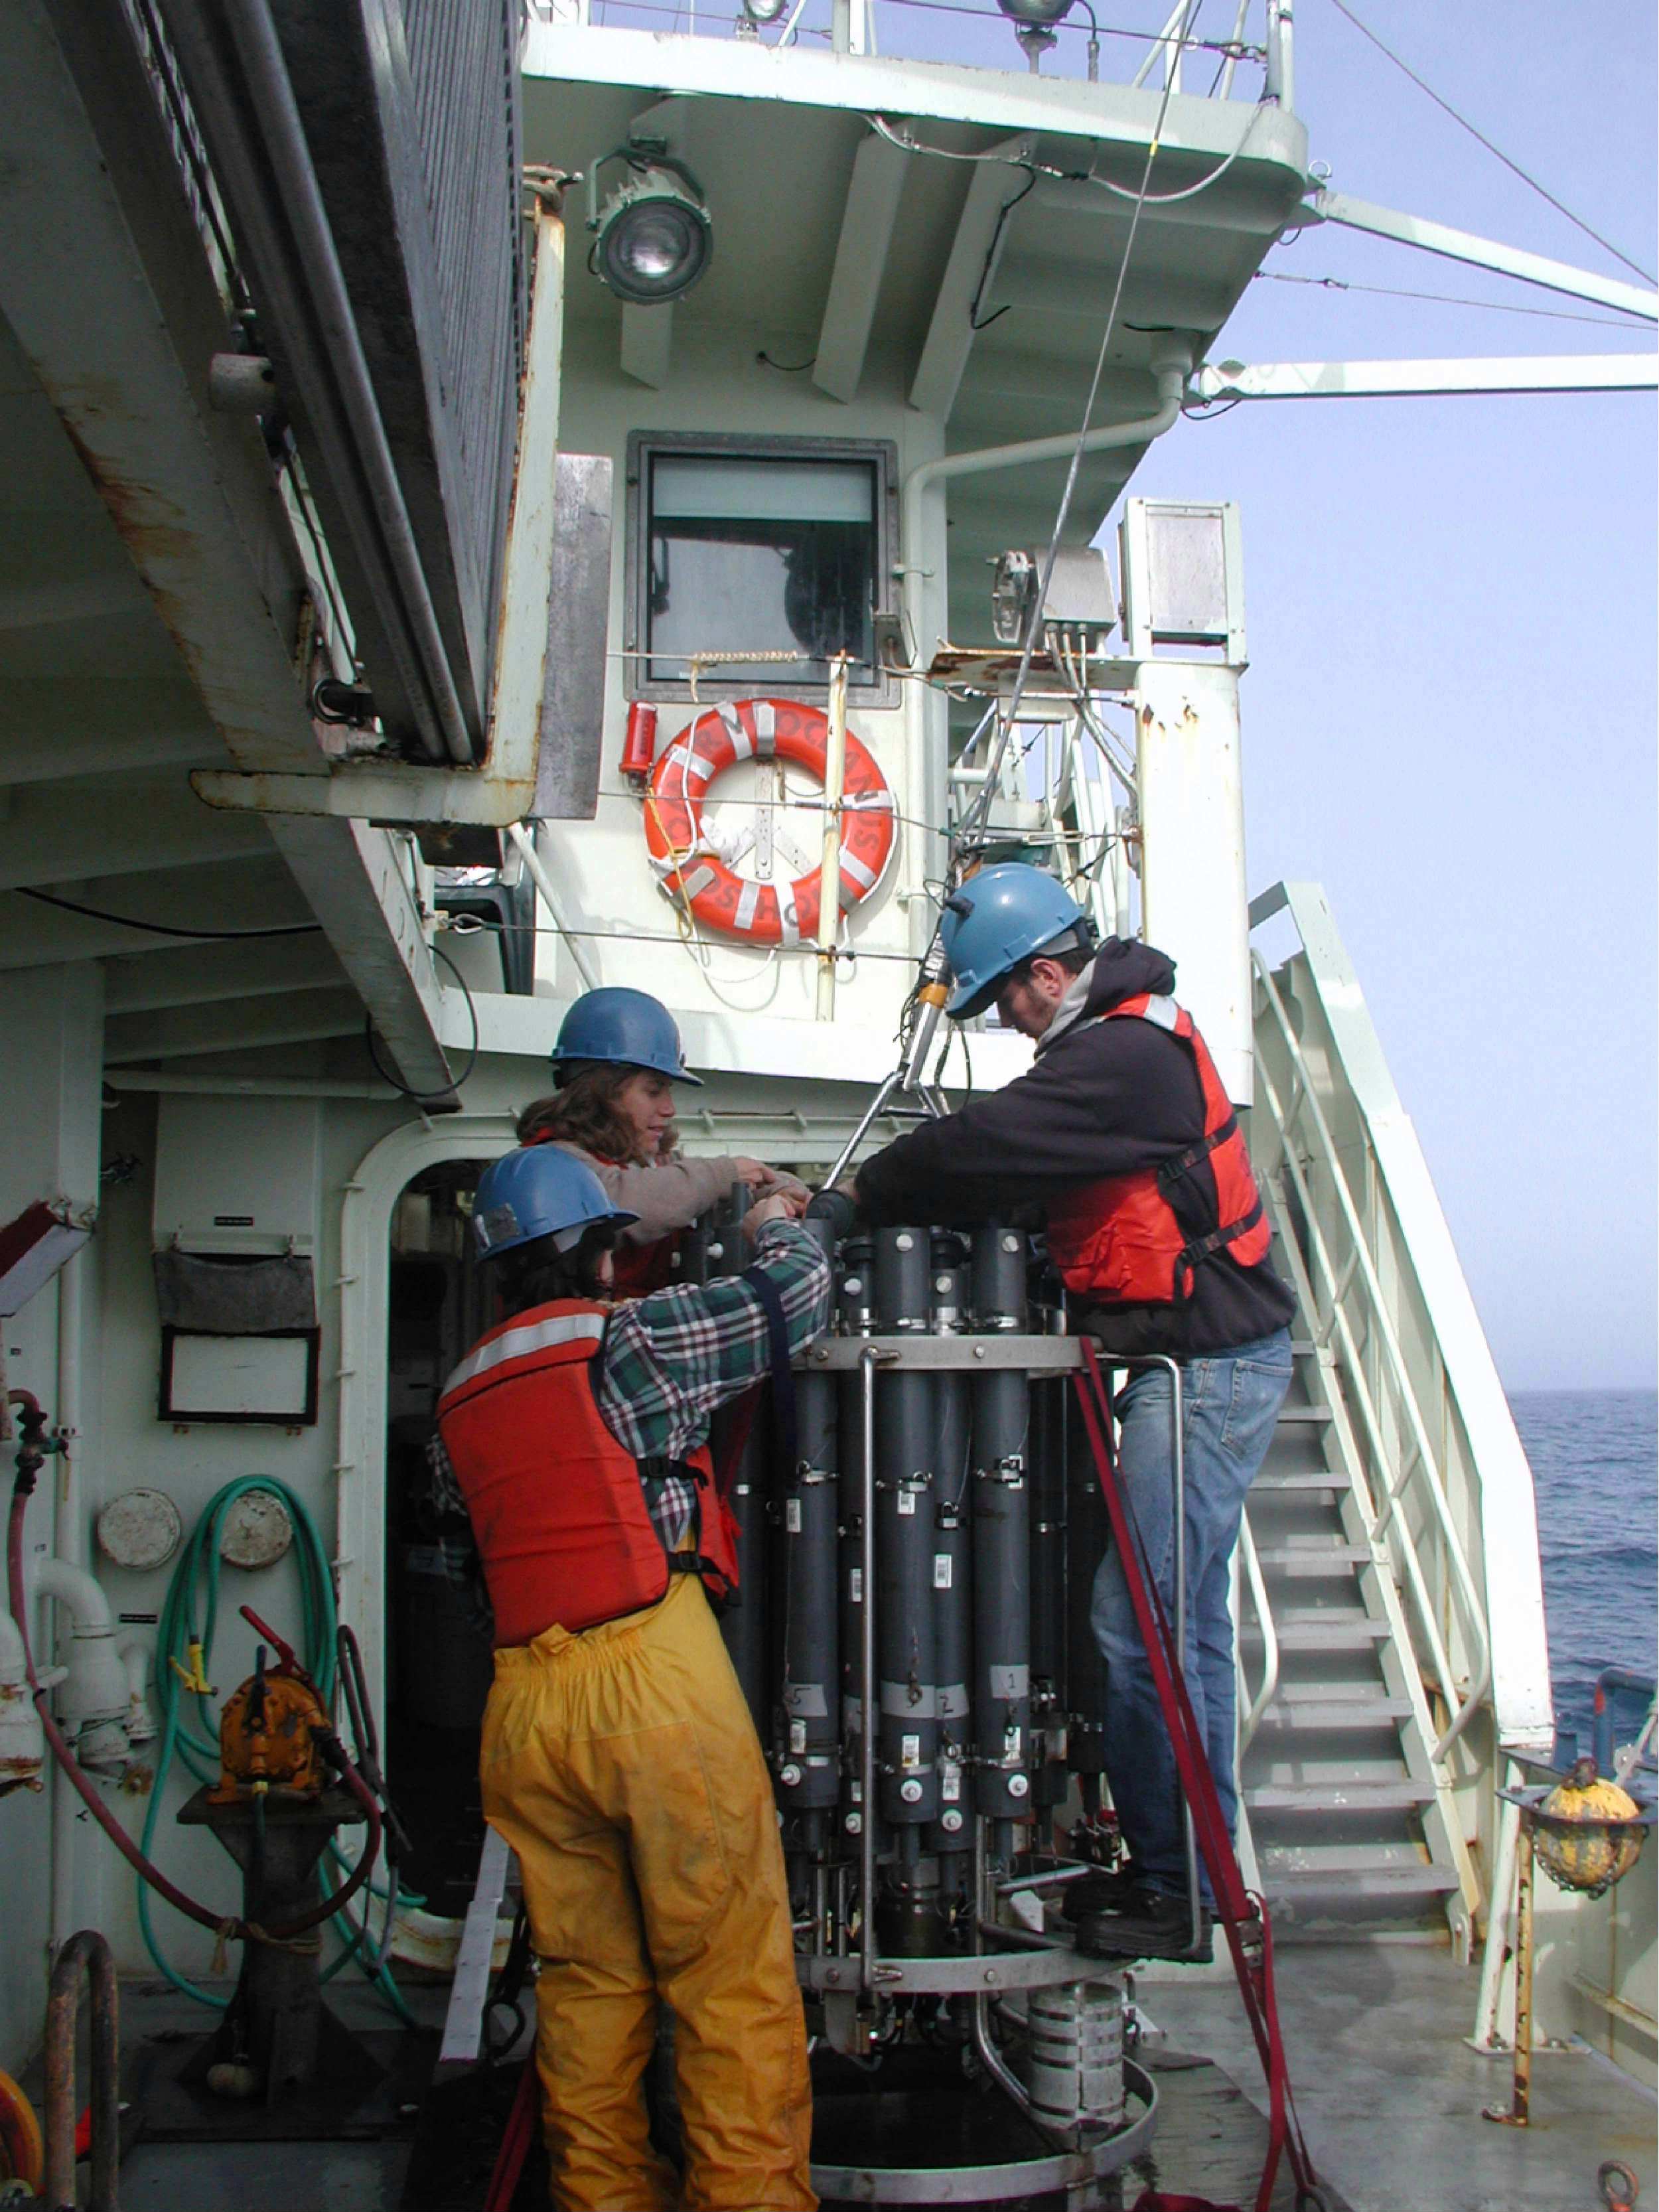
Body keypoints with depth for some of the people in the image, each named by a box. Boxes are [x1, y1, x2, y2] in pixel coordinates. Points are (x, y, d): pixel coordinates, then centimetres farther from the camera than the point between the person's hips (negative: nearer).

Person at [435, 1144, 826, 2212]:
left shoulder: (467, 1390, 17)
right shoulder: (627, 1335, -3)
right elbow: (795, 1297, 1)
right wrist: (776, 1225, 21)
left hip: (524, 1702, 7)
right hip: (654, 1679, -6)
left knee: (587, 1980, 14)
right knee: (734, 1975, 1)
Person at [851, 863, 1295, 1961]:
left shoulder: (1123, 1056, -19)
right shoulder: (1137, 1035, 16)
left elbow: (982, 1149, -21)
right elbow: (1019, 1166, 16)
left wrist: (861, 1195, -5)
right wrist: (892, 1197, 5)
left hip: (1206, 1366, -11)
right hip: (1209, 1361, 11)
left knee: (1136, 1622, -9)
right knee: (1186, 1621, 15)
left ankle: (1178, 1885, 0)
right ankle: (1198, 1864, 24)